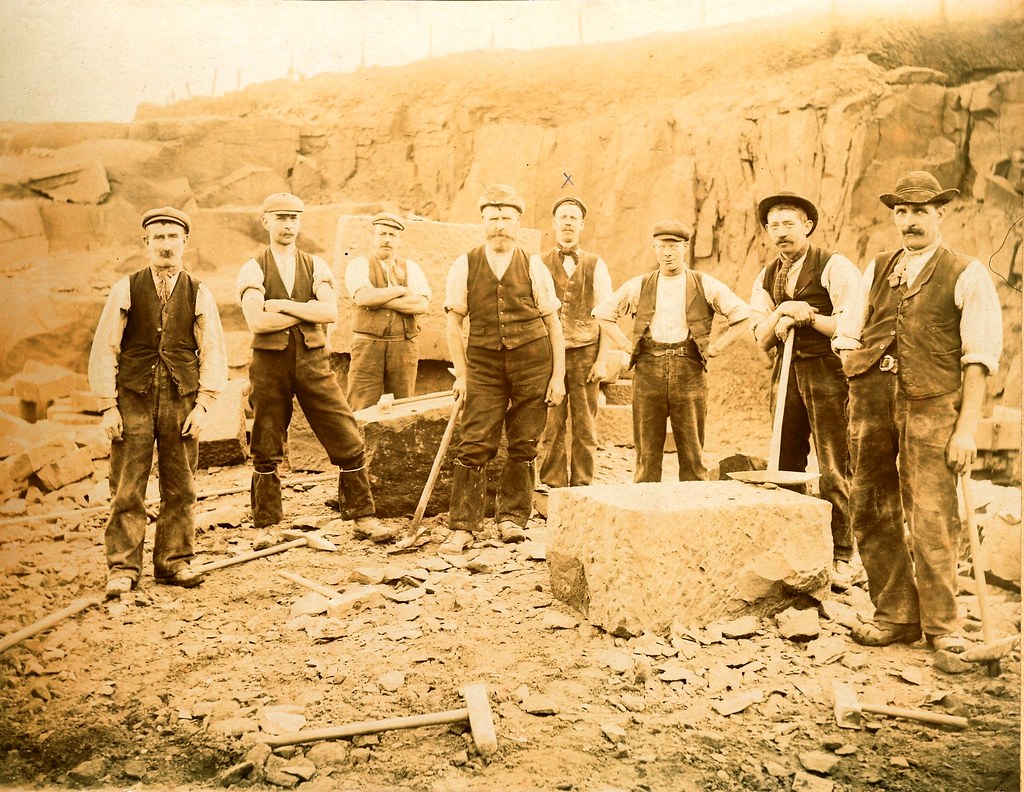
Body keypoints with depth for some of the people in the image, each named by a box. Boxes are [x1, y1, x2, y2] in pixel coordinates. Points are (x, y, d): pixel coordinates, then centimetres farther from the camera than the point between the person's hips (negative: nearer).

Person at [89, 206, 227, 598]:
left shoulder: (199, 294, 6)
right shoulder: (126, 289, 4)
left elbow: (213, 352, 5)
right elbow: (105, 348, 3)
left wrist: (202, 404, -3)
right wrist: (108, 406, -3)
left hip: (182, 400, 1)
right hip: (133, 400, -1)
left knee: (180, 489, 6)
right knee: (126, 490, 0)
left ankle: (174, 562, 18)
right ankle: (123, 569, 9)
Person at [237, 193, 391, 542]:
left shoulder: (316, 266, 9)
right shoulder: (252, 270, 2)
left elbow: (331, 311, -7)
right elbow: (256, 320, -14)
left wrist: (284, 305, -10)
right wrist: (309, 310, -8)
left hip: (312, 360, 2)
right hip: (270, 363, -1)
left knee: (347, 440, -3)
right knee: (266, 451, 7)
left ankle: (363, 518, 8)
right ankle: (266, 525, 22)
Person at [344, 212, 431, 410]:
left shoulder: (411, 268, 13)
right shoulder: (359, 265, 7)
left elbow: (421, 305, -4)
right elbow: (363, 297, -14)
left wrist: (379, 299, -8)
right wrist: (401, 290, -5)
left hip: (404, 347, 3)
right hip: (368, 345, -2)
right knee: (362, 410, -6)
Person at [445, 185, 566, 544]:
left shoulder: (534, 267, 3)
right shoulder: (464, 266, 3)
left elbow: (553, 323, 5)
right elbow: (454, 323, 5)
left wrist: (558, 376, 0)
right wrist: (461, 374, -1)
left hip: (533, 364, 1)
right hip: (484, 365, 0)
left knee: (523, 445, 5)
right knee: (474, 445, -5)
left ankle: (511, 519, 17)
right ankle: (462, 525, 3)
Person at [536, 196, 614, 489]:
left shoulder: (595, 265, 8)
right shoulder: (539, 264, 8)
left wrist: (602, 360, -2)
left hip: (585, 353, 0)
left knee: (585, 426, 3)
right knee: (551, 426, 1)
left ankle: (582, 486, 12)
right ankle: (553, 485, 10)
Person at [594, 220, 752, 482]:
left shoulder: (706, 286, 6)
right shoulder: (638, 286, 10)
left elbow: (743, 316, 9)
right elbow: (602, 313, 17)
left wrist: (716, 348, 2)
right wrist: (626, 345, 7)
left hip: (689, 371, -1)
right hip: (648, 370, 1)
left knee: (692, 450, 3)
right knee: (647, 449, 2)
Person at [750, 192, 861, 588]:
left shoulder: (834, 266, -5)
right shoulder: (766, 278, 14)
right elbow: (762, 340, 10)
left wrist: (809, 317, -16)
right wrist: (779, 316, -9)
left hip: (828, 373, -6)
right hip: (789, 374, 6)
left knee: (833, 470, -6)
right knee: (786, 467, 10)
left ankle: (842, 558, 5)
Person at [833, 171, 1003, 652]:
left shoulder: (966, 275, 4)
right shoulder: (876, 269, 18)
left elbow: (979, 359, -3)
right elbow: (847, 336, 18)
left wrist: (966, 429, -11)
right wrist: (863, 385, 1)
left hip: (930, 405, -4)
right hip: (871, 402, 5)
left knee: (931, 517, -6)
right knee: (872, 512, 6)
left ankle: (941, 623, 10)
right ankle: (895, 616, 18)